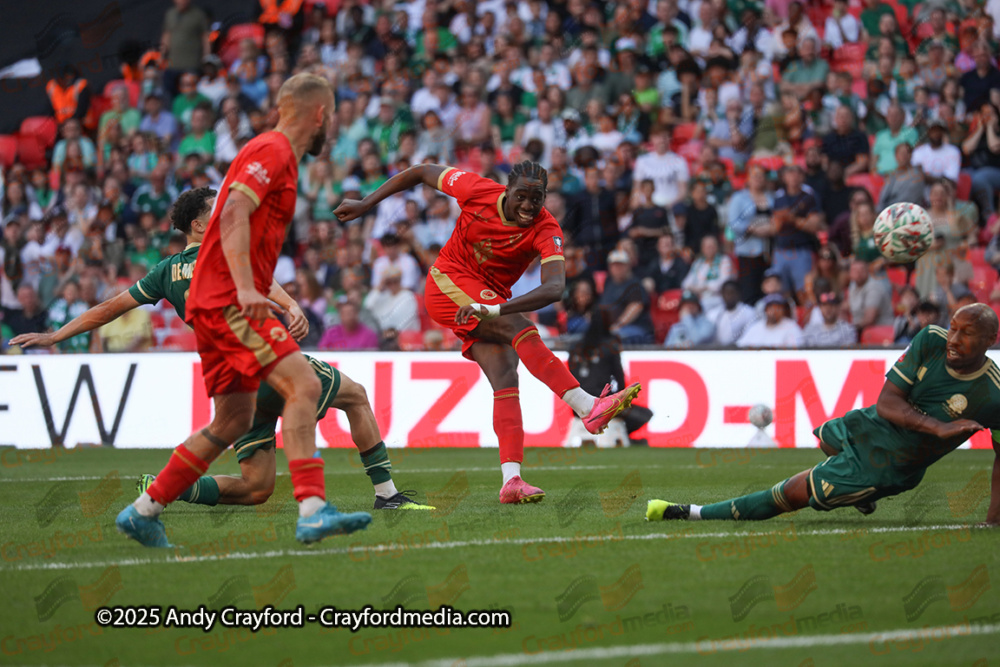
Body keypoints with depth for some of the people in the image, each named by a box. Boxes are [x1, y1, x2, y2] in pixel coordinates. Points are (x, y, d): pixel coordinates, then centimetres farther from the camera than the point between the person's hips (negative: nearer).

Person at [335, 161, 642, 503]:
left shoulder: (546, 231, -17)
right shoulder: (478, 191, -16)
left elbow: (555, 288, -34)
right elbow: (421, 172, -1)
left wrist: (495, 308, -49)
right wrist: (365, 204, 0)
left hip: (490, 297, 4)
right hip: (448, 282, -4)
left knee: (505, 379, -15)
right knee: (522, 330, -25)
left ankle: (511, 479, -22)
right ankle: (589, 407, -35)